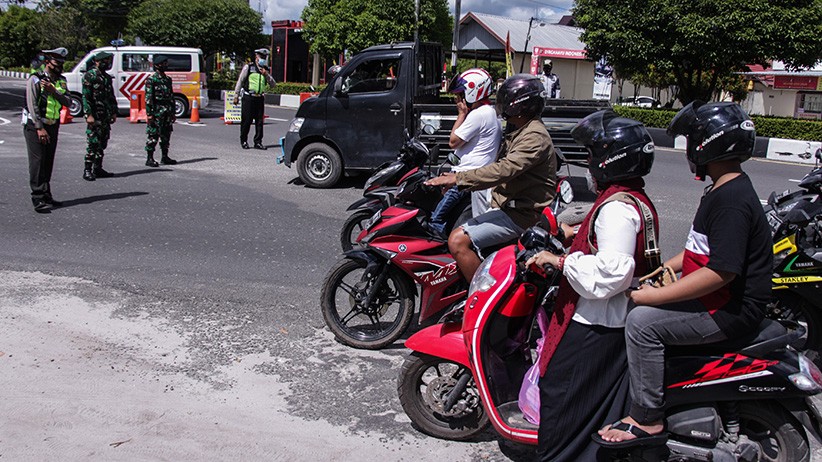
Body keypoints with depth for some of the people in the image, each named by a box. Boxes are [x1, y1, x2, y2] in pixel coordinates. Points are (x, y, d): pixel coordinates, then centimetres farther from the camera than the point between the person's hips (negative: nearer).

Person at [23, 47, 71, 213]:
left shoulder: (61, 80, 10)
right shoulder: (35, 79, -10)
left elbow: (68, 102, -1)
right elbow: (32, 105, -15)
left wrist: (53, 91, -17)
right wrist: (40, 128, -19)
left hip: (52, 125, 6)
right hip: (35, 125, -6)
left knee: (48, 162, 9)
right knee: (37, 162, -9)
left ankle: (46, 196, 17)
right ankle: (38, 200, -11)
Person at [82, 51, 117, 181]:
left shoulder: (107, 77, 16)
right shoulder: (89, 76, -7)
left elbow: (111, 96, 22)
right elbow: (86, 97, -13)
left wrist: (114, 112, 16)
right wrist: (89, 115, -19)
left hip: (106, 116, 8)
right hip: (94, 116, -8)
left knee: (103, 143, 10)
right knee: (93, 143, -9)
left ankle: (98, 169, 17)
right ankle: (87, 171, -4)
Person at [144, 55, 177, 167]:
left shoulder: (168, 79, 15)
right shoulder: (151, 79, -7)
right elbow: (148, 98, -11)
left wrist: (172, 113, 17)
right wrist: (149, 114, -17)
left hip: (167, 112, 7)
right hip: (157, 111, -7)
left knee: (166, 135, 10)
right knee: (153, 135, -4)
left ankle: (165, 157, 19)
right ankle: (149, 159, 1)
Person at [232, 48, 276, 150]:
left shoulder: (266, 70, 14)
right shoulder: (248, 67, 2)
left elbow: (273, 84, 8)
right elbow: (240, 81, 3)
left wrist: (266, 75, -7)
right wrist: (236, 96, 0)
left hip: (260, 98, 4)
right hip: (248, 98, -4)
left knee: (259, 121, 2)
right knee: (246, 120, -1)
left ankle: (258, 142, 8)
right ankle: (243, 141, 11)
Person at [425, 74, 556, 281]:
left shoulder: (535, 136, -16)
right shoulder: (519, 132, 18)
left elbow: (504, 170, -28)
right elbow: (500, 167, 21)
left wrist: (459, 178, -27)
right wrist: (457, 177, 10)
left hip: (520, 215, -10)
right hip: (506, 207, 10)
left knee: (458, 241, -21)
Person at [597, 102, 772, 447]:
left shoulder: (732, 200, -23)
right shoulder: (724, 190, 12)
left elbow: (722, 272, -29)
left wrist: (656, 296, -26)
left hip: (732, 310, -11)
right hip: (719, 299, 11)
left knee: (643, 322, -24)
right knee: (641, 302, 16)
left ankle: (647, 419, -12)